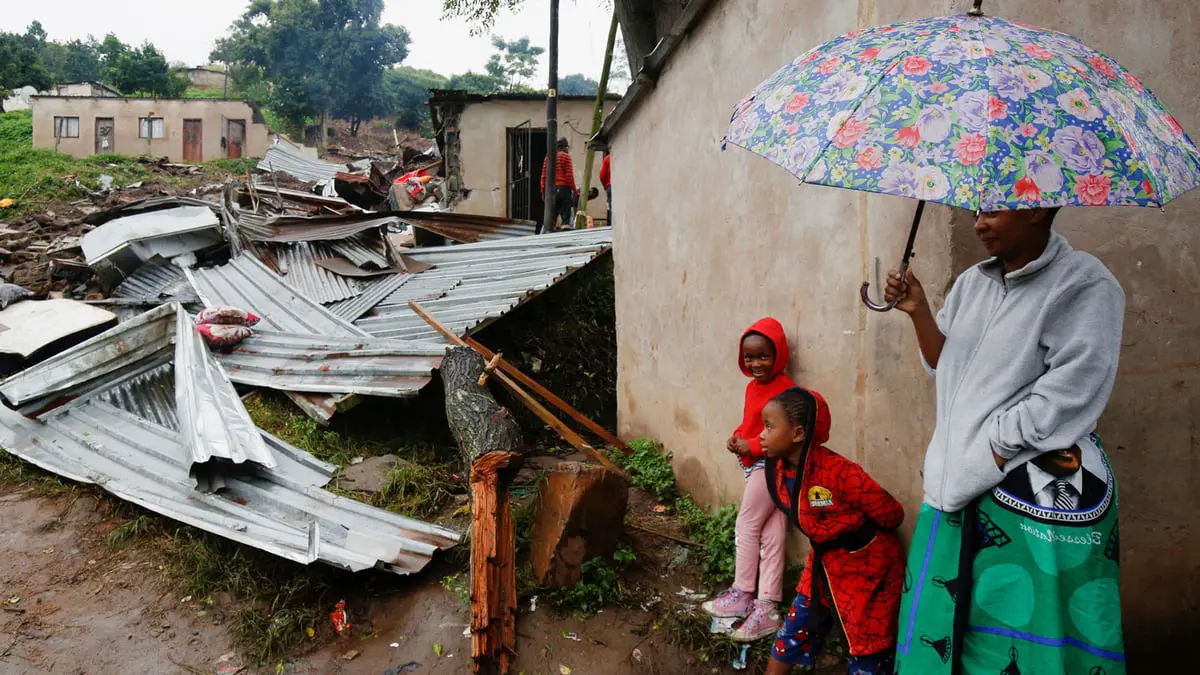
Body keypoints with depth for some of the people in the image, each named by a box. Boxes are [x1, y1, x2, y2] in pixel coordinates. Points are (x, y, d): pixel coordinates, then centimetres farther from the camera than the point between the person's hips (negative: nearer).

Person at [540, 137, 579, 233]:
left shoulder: (548, 157, 14)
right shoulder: (566, 156, -1)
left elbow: (543, 176, 12)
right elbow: (569, 175, -6)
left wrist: (543, 191, 16)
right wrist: (574, 189, -1)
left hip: (550, 189, 5)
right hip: (563, 188, -5)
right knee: (565, 212, -5)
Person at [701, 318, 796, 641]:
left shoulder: (784, 388, -18)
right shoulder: (753, 386, 11)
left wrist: (751, 446, -20)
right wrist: (737, 437, 3)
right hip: (757, 466, 9)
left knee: (746, 525, 2)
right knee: (771, 535, 9)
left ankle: (742, 596, 17)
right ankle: (767, 608, 13)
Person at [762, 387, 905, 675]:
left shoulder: (840, 472, -32)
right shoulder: (778, 469, -10)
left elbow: (892, 514, -21)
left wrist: (860, 536, -2)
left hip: (868, 568, -6)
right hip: (825, 564, 7)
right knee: (793, 634, 11)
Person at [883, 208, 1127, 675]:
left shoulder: (1085, 286, -8)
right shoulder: (971, 283, 13)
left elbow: (1070, 392, -15)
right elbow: (944, 364, 17)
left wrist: (998, 445, -13)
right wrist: (918, 311, 2)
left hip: (1039, 484, -6)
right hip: (961, 479, 6)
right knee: (943, 620, 6)